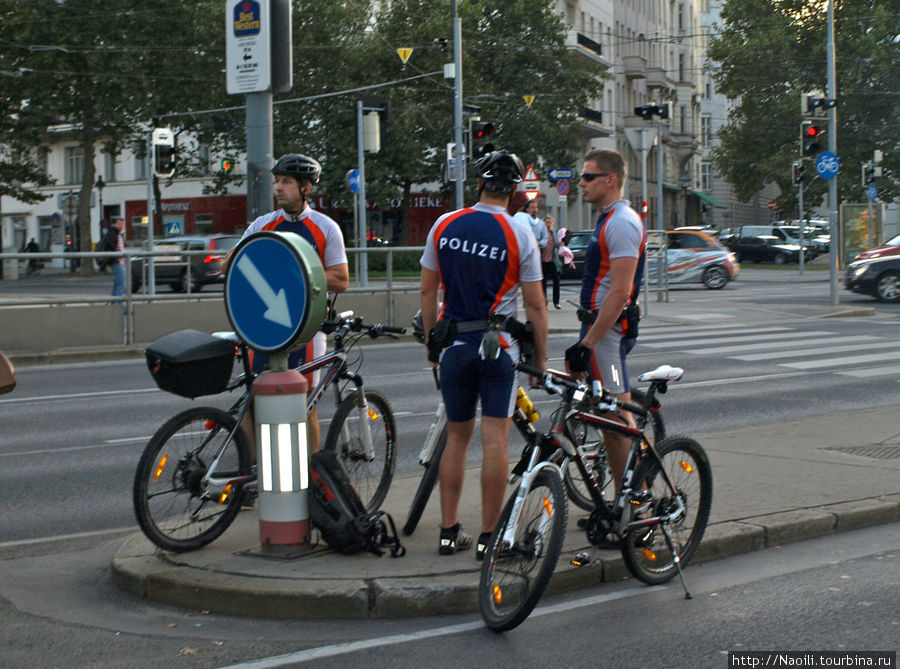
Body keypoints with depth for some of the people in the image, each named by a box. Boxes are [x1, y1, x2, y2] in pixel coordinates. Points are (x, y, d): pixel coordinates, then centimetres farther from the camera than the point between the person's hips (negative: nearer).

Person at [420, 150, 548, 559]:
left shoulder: (444, 226, 3)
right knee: (495, 438, -1)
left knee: (457, 436, 13)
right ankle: (488, 537, 1)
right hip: (498, 346, -3)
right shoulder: (519, 234, -7)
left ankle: (449, 531, 16)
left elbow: (428, 290, 7)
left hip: (454, 344, 3)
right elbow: (535, 305, -5)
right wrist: (540, 357, 4)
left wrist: (432, 342, 16)